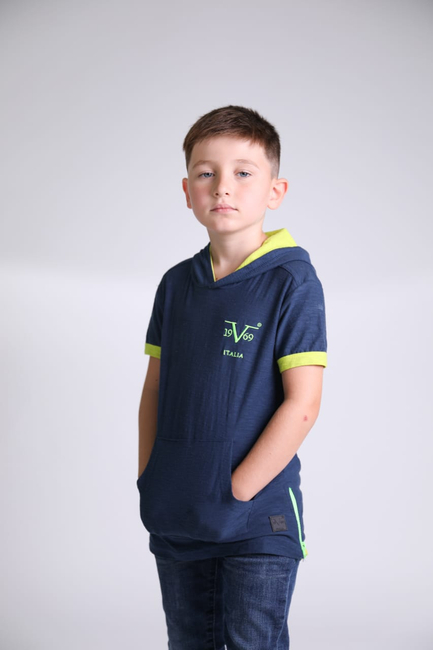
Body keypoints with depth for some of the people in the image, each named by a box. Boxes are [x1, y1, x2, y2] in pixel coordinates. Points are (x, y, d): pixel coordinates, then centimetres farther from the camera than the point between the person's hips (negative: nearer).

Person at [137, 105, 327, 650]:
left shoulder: (291, 281, -11)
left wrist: (236, 492, -15)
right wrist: (150, 481, 3)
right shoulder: (176, 284, 6)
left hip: (259, 523, -5)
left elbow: (302, 405, -14)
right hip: (173, 523, 5)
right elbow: (154, 390, 12)